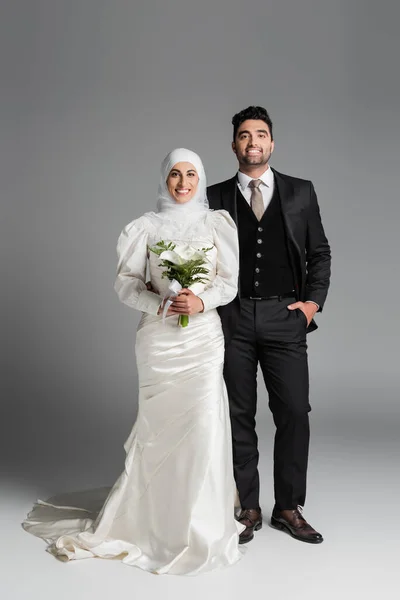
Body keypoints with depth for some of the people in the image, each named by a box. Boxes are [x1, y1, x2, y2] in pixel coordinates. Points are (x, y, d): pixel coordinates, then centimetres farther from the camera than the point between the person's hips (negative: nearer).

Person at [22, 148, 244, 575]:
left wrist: (201, 301, -14)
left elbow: (230, 280, 4)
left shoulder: (217, 224, 7)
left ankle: (200, 527, 12)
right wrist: (161, 303, -13)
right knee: (161, 427, 5)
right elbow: (126, 281, 2)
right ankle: (158, 520, 25)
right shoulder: (148, 226, 4)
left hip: (204, 336, 1)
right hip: (159, 337, 0)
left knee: (205, 425, -5)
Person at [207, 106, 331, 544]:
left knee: (294, 413, -1)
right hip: (233, 320, 0)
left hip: (284, 318, 0)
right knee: (239, 416, 6)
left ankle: (289, 508, 16)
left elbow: (319, 252, 10)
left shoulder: (301, 193, 8)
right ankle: (247, 509, 19)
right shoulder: (216, 197, 7)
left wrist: (313, 300, -1)